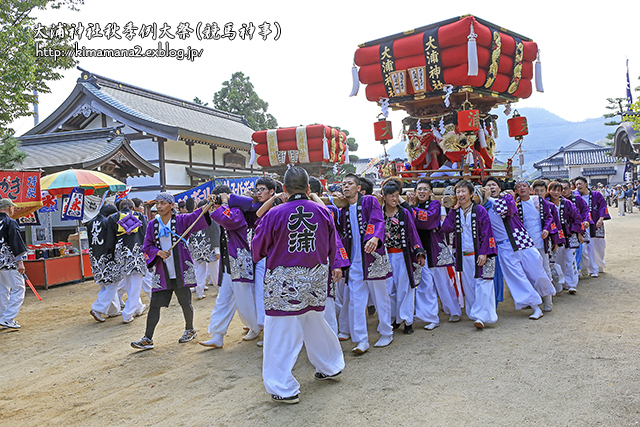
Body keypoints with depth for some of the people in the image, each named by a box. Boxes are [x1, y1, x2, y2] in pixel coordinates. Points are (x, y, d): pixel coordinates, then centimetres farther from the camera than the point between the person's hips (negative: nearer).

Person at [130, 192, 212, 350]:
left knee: (185, 303, 7)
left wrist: (207, 207, -40)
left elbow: (196, 217, -21)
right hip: (162, 272, 3)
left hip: (181, 271, -3)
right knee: (154, 305, 2)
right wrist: (158, 252, -12)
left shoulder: (181, 220, -4)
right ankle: (147, 339, 11)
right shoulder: (152, 225, 5)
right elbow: (147, 246, 8)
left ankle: (189, 330, 32)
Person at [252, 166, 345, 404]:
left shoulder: (275, 214, -14)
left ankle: (284, 389, 10)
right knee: (314, 321, 24)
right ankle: (329, 366, 40)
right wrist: (330, 268, 30)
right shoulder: (322, 212, -1)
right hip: (316, 280, 5)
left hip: (284, 283, -5)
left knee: (281, 333, 3)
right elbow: (332, 248, 12)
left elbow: (258, 250, -1)